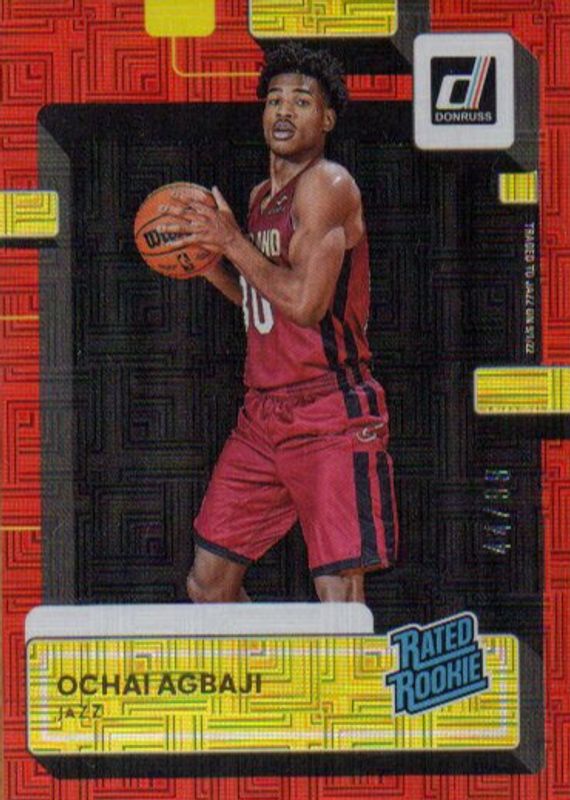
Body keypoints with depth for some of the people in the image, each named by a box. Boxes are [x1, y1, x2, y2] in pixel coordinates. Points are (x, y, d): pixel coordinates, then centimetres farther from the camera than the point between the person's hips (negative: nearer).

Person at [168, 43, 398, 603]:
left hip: (330, 416, -9)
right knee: (208, 582, 10)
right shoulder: (261, 197, 17)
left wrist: (232, 242, -11)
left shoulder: (327, 184, -10)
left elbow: (306, 301, -20)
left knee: (339, 596, -10)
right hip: (263, 411, 9)